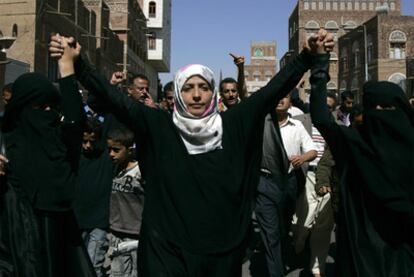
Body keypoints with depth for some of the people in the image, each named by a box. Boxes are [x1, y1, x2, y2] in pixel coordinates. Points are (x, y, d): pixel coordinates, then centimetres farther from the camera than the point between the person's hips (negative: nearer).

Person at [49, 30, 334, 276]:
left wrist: (310, 57, -13)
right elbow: (115, 98, -7)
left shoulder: (233, 124, -2)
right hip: (169, 247, -1)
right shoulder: (160, 126, -4)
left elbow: (273, 90, -6)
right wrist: (77, 63, -15)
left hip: (222, 246, 2)